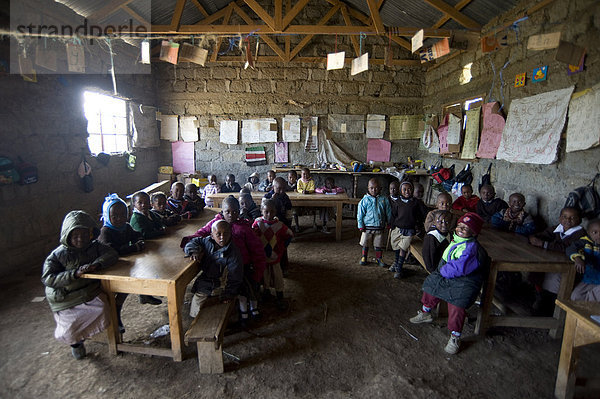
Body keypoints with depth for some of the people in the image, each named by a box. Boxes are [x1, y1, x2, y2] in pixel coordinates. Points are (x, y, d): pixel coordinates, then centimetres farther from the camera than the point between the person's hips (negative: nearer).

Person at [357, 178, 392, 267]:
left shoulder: (384, 199, -1)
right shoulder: (364, 200, -6)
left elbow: (388, 212, 9)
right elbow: (360, 214, -4)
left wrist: (388, 223, 10)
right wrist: (361, 226, -6)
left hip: (379, 227, 1)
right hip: (367, 227, -1)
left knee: (379, 244, 12)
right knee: (365, 244, 11)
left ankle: (379, 258, 29)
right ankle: (363, 258, 28)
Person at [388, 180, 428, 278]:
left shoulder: (416, 202, -3)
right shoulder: (397, 201, 0)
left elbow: (425, 214, 5)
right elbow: (393, 214, 5)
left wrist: (418, 222, 3)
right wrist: (392, 225, -1)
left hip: (409, 230, -2)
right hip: (397, 228, 2)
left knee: (403, 249, -5)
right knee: (396, 248, 14)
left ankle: (399, 269, 5)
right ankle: (396, 263, 38)